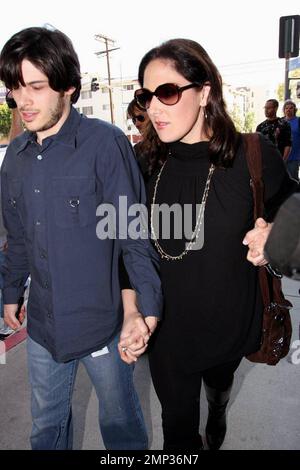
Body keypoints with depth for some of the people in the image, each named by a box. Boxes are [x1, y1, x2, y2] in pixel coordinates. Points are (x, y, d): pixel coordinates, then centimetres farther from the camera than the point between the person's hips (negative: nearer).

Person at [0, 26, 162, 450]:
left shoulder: (105, 142, -15)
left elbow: (133, 233, -15)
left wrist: (146, 308, -21)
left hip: (103, 322, -5)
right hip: (43, 324, 5)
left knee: (120, 421, 20)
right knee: (47, 423, 26)